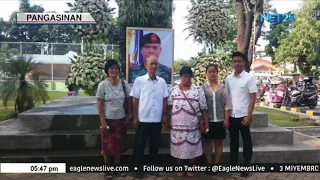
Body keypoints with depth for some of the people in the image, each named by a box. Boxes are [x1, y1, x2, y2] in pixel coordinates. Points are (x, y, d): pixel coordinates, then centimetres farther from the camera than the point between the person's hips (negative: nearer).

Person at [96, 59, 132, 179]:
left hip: (121, 119, 3)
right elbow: (99, 104, -9)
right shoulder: (103, 85, -10)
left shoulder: (124, 83, -1)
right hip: (108, 119, -3)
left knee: (119, 144, 13)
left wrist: (129, 116, 2)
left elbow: (128, 100, 6)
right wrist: (102, 120, -13)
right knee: (108, 145, 9)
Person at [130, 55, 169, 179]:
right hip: (143, 119, -3)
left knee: (155, 144, 13)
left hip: (157, 119, 3)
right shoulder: (139, 80, -4)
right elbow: (135, 100, -3)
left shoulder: (162, 81, 4)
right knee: (139, 145, 6)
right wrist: (135, 118, -5)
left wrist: (165, 116, 5)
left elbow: (164, 100, 9)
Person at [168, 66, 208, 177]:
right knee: (179, 147, 10)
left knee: (192, 147, 8)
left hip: (192, 126, -1)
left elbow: (203, 108, -2)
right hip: (177, 126, 2)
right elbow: (169, 106, 8)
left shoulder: (198, 90, -2)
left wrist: (206, 122, -3)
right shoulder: (174, 90, 3)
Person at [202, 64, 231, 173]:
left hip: (220, 120, 1)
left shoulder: (223, 87, 3)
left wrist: (226, 119, -3)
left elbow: (227, 104, 2)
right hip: (207, 120, -1)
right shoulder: (203, 88, 0)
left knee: (219, 142, 8)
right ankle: (209, 164, 18)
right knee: (207, 142, 7)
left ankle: (216, 164, 20)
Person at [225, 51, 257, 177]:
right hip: (231, 115, 4)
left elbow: (253, 98, -7)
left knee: (246, 142, 7)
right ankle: (233, 164, 26)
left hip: (243, 115, -4)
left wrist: (249, 115, -13)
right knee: (233, 141, 14)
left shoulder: (249, 78, -6)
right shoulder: (228, 79, 7)